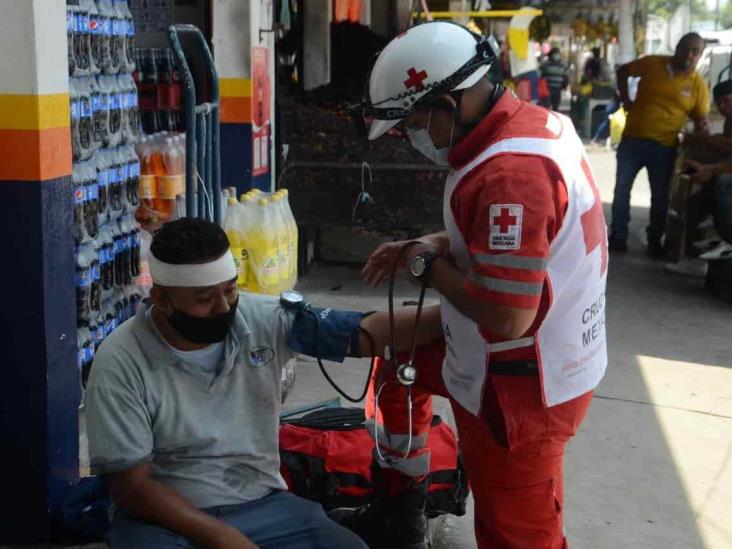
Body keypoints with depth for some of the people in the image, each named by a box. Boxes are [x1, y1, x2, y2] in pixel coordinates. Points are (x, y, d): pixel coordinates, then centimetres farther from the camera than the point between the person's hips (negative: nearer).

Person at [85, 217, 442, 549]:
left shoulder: (264, 320, -6)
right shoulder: (121, 364, -13)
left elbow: (365, 331, -11)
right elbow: (131, 486, -14)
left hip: (260, 503, 3)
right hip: (166, 516, -2)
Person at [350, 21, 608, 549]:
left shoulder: (510, 174, -31)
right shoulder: (531, 122, 1)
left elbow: (507, 318, -31)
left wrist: (428, 265, -16)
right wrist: (431, 244, 3)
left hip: (520, 390, -11)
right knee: (395, 357, 27)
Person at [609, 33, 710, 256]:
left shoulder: (698, 84, -5)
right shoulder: (652, 63, -4)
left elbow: (700, 118, -1)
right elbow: (623, 71, 11)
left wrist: (702, 127, -24)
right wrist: (625, 99, 2)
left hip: (664, 146, 0)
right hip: (632, 139, 0)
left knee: (660, 195, 9)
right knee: (622, 189, 4)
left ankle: (655, 240, 24)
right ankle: (618, 236, 16)